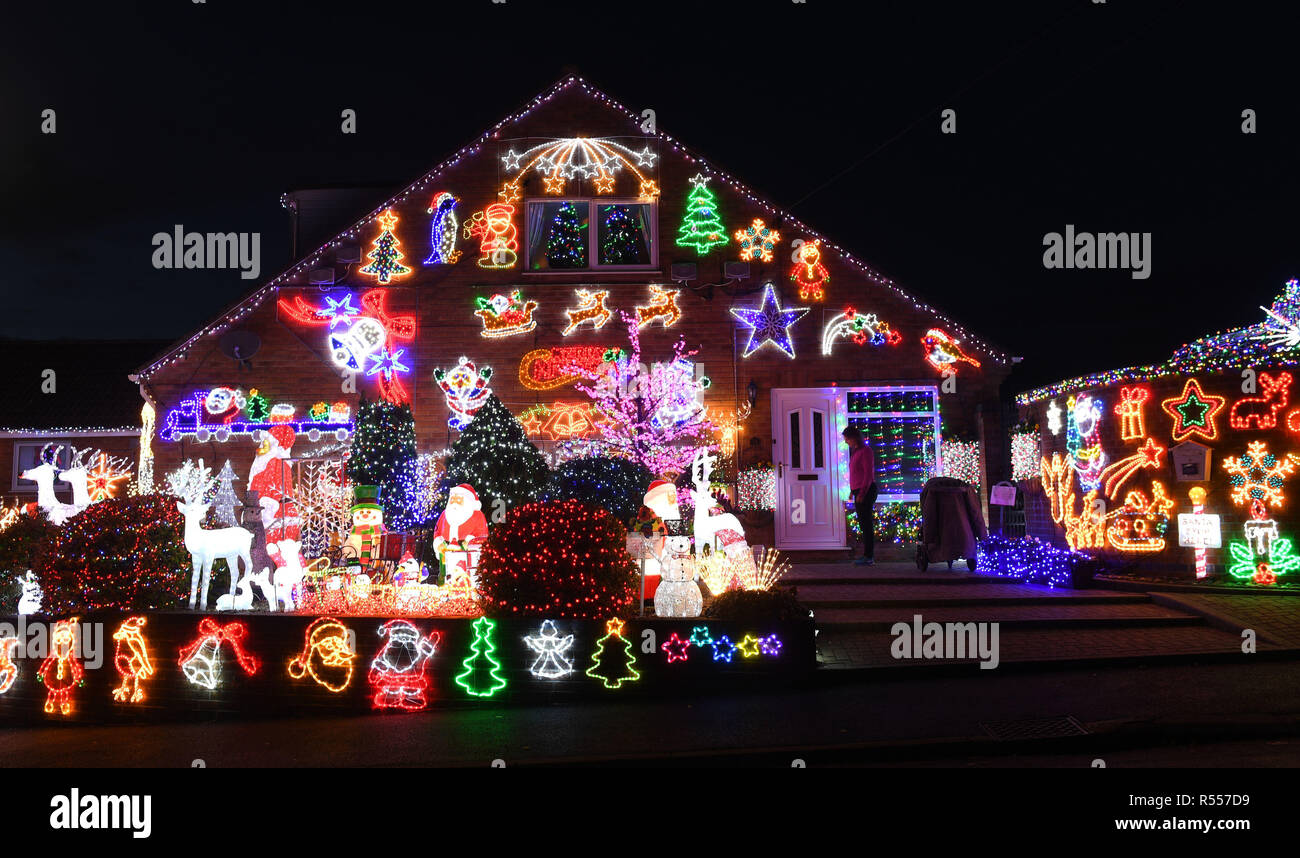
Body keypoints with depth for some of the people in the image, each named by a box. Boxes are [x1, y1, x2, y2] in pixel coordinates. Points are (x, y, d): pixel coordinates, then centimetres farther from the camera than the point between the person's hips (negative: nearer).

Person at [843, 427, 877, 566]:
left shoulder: (865, 451, -13)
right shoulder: (855, 451, 15)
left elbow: (869, 473, -18)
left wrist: (862, 493, -20)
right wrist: (853, 490, 20)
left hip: (866, 492, -10)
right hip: (858, 492, 10)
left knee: (866, 523, -8)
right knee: (863, 523, 12)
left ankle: (868, 557, -6)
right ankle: (868, 554, 17)